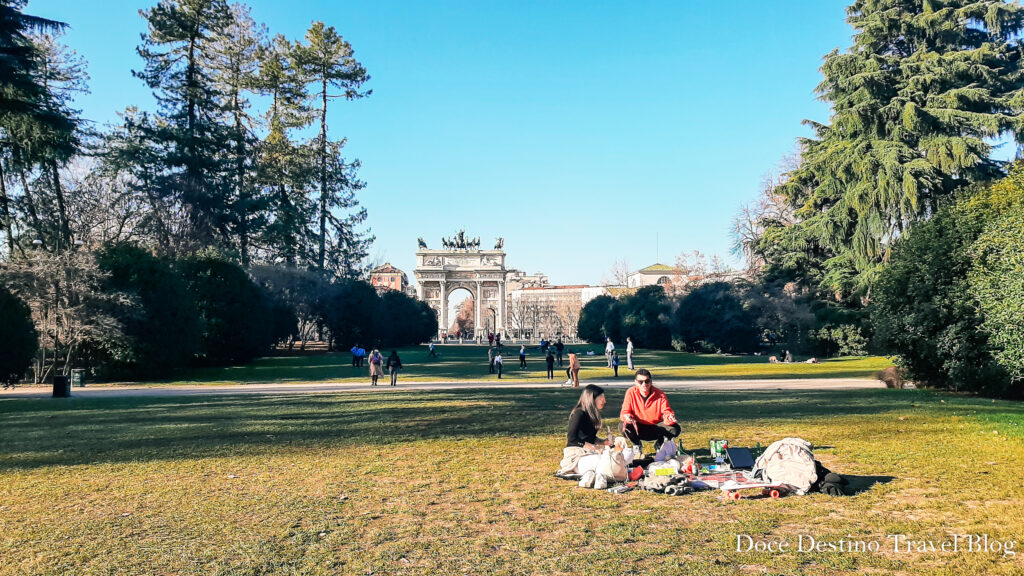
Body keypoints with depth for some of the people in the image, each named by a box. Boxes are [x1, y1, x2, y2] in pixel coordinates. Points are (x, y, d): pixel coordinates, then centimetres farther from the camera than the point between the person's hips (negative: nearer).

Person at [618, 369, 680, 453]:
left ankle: (659, 444, 6)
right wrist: (627, 417, -37)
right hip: (637, 428, 0)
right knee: (623, 426, -31)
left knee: (675, 429, -27)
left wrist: (669, 417, -40)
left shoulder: (660, 395, -12)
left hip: (656, 428, 0)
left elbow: (666, 412, -14)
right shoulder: (631, 392, -12)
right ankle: (637, 445, 3)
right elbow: (624, 413, -11)